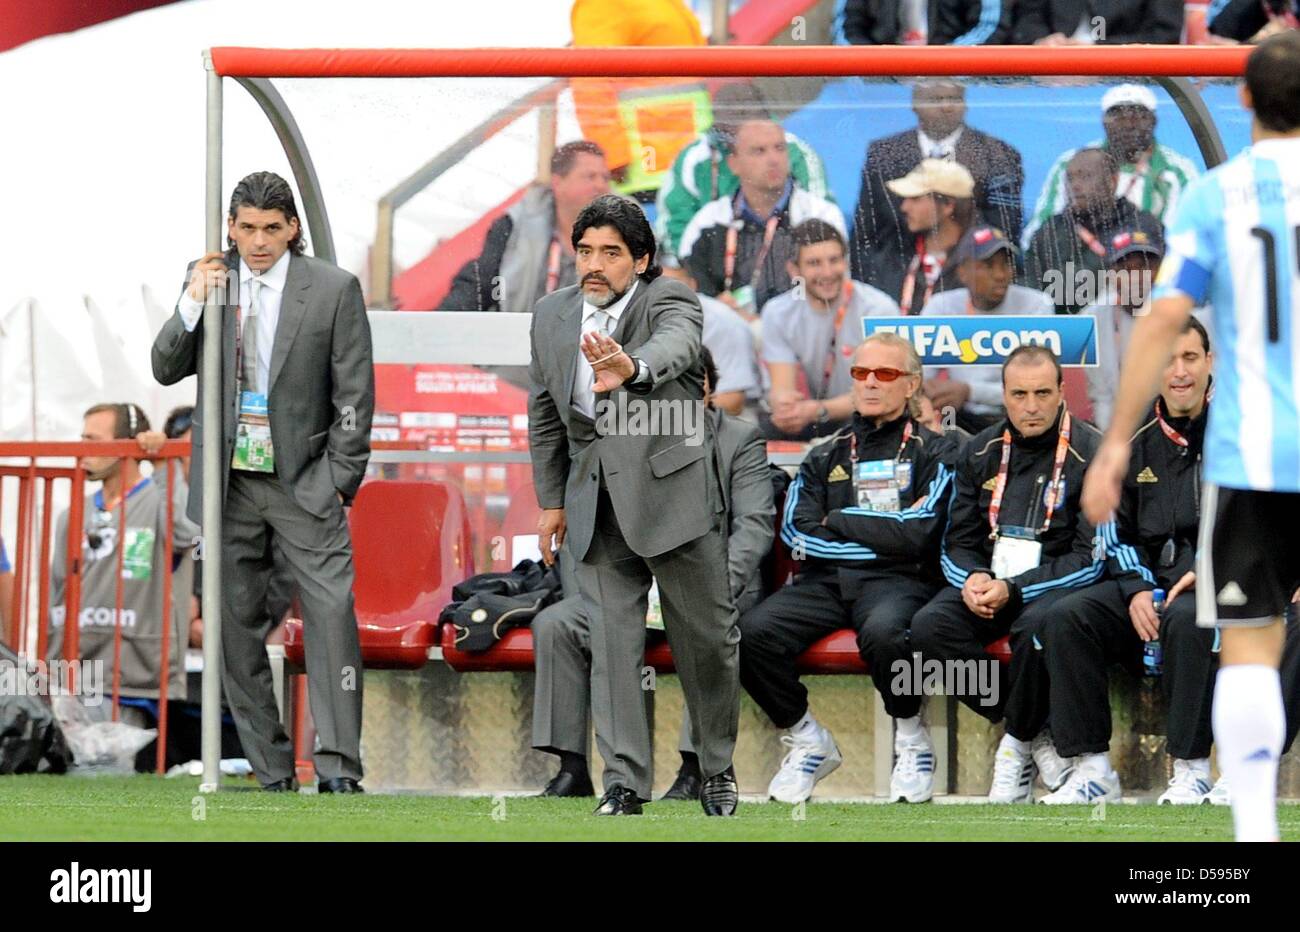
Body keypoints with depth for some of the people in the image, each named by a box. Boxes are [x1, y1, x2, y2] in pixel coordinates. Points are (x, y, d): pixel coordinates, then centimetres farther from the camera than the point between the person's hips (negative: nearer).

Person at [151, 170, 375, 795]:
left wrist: (340, 479, -5)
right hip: (230, 480, 3)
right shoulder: (210, 281, 6)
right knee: (236, 625, 2)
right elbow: (166, 370, 4)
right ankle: (271, 771, 8)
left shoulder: (333, 290, -2)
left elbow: (355, 393, 0)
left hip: (304, 484, -3)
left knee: (332, 612, -14)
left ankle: (337, 765, -14)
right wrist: (192, 306, -12)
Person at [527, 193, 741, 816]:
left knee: (706, 637, 5)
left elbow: (673, 347, -33)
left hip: (673, 491, -4)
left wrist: (632, 369, -56)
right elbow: (544, 415, 17)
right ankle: (624, 781, -1)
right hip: (596, 505, 4)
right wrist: (551, 501, 15)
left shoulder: (669, 301, -9)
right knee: (611, 641, -2)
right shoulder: (552, 316, 7)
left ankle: (717, 766, 22)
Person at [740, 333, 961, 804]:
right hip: (826, 580, 4)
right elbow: (797, 532, 6)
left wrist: (839, 521, 3)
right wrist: (884, 533, -3)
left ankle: (912, 741, -13)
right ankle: (808, 741, -5)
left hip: (897, 581, -4)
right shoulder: (825, 457, 22)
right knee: (750, 633, -26)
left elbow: (918, 532, -6)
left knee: (882, 632, -41)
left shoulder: (934, 453, 11)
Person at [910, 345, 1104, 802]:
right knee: (930, 626, -25)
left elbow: (1092, 557, -12)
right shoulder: (981, 452, 10)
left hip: (1058, 584, -5)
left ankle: (1019, 743, -14)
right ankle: (1036, 734, -15)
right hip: (988, 580, 5)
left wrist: (1013, 590, -19)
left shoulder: (1091, 452, -7)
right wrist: (973, 579, -11)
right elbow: (957, 542, 14)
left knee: (1037, 625, -39)